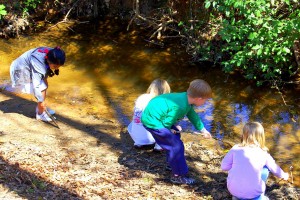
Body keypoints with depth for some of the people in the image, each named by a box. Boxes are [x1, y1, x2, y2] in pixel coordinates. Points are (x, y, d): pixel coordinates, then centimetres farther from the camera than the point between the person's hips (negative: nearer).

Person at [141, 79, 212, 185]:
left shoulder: (186, 98, 1)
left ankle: (173, 164, 41)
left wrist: (203, 130, 30)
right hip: (153, 122, -10)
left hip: (152, 114, 10)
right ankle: (178, 176, 6)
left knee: (175, 136, 25)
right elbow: (167, 122, -21)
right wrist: (169, 131, 2)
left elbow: (193, 115, 18)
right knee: (176, 146, -7)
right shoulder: (180, 107, -29)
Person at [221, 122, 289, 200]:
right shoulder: (263, 154, 1)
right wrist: (283, 175, 40)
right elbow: (274, 168, 18)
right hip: (253, 193, -1)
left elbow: (224, 166, 1)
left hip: (233, 190, 1)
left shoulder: (235, 149, -2)